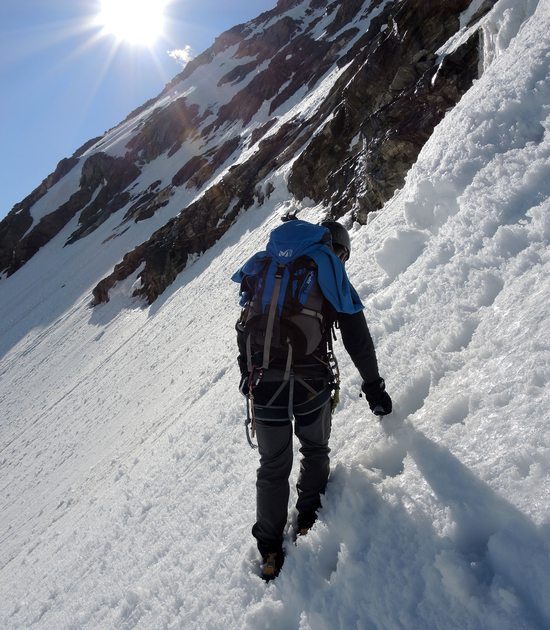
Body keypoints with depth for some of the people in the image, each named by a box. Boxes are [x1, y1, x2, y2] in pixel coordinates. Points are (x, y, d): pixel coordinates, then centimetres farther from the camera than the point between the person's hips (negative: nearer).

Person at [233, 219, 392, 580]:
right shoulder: (332, 280, 4)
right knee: (315, 450, 26)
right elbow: (358, 342, 5)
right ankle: (309, 518, 34)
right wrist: (374, 386, 16)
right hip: (312, 384, -2)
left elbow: (244, 329, 16)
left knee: (273, 467, 18)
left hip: (264, 386, 3)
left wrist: (247, 371, 25)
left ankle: (270, 549, 27)